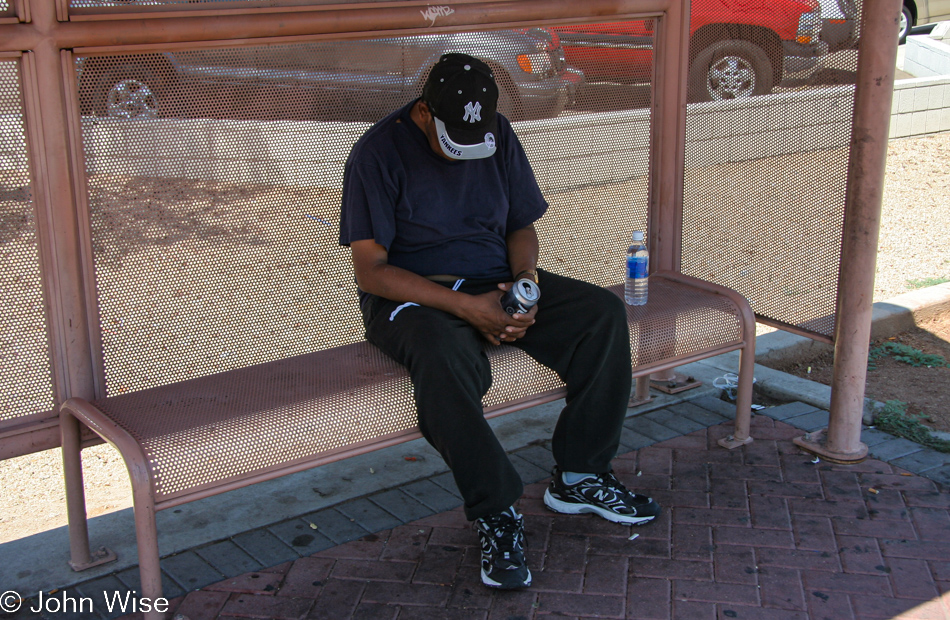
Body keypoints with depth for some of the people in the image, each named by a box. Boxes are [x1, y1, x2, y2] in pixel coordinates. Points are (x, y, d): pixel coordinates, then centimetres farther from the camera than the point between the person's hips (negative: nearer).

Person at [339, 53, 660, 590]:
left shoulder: (499, 136, 4)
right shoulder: (378, 153, -13)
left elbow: (522, 225, 12)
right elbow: (371, 270, -17)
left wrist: (525, 279, -12)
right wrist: (467, 307, -25)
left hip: (495, 280, 6)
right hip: (413, 295, -5)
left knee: (604, 313, -16)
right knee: (444, 358, -40)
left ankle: (580, 476, -7)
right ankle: (496, 512, -25)